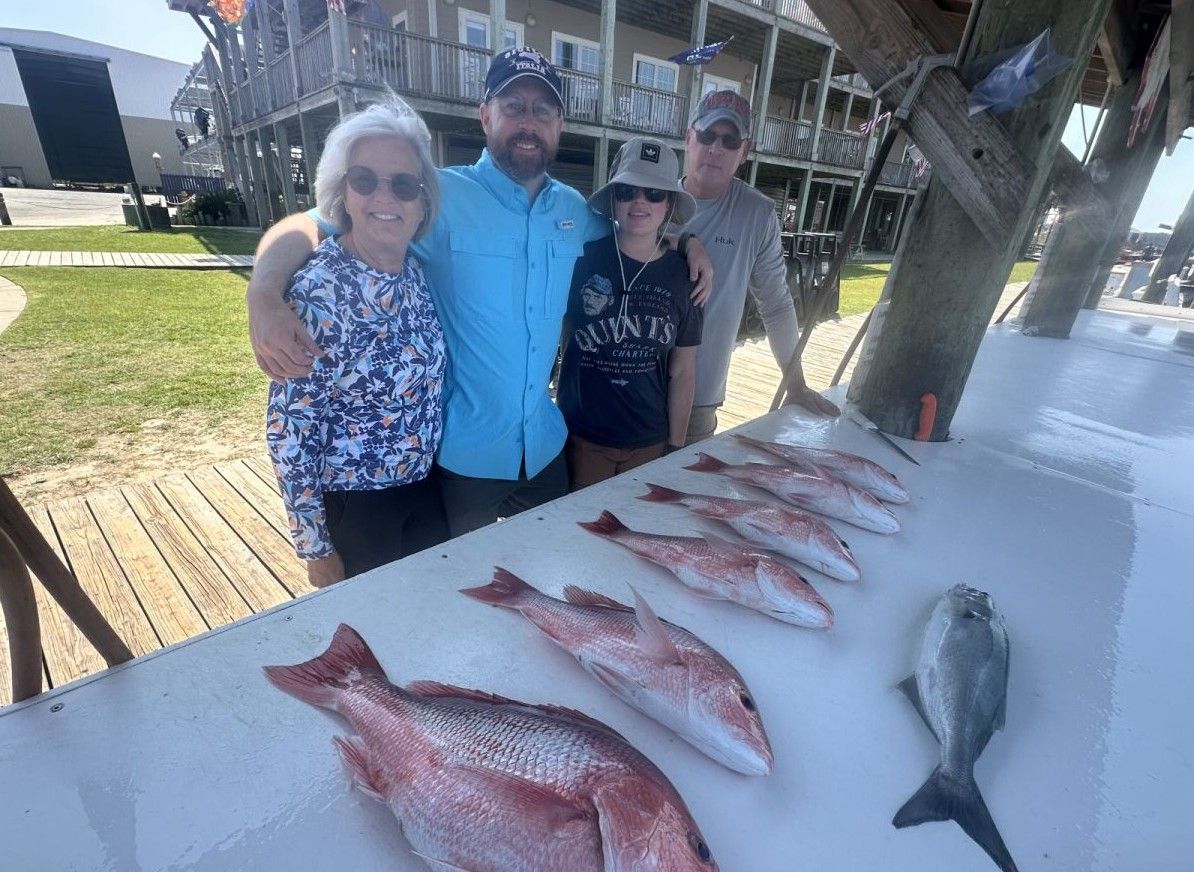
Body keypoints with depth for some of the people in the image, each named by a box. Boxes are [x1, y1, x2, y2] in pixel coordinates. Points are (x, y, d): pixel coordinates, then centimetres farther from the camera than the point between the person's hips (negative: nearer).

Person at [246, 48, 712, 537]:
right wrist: (265, 299, -31)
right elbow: (305, 227, -12)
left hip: (545, 449, 5)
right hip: (460, 455, -4)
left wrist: (687, 239, 8)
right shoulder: (440, 197, -12)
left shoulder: (573, 208, 5)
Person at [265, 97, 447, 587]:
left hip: (424, 489, 6)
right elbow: (288, 433, -18)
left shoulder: (417, 271, -5)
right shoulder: (318, 291, -22)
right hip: (354, 507, -5)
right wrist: (315, 546, -12)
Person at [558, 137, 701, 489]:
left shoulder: (683, 275, -1)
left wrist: (676, 447, 3)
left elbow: (683, 371, 3)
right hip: (580, 437, -2)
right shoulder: (582, 258, -8)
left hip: (650, 444, 2)